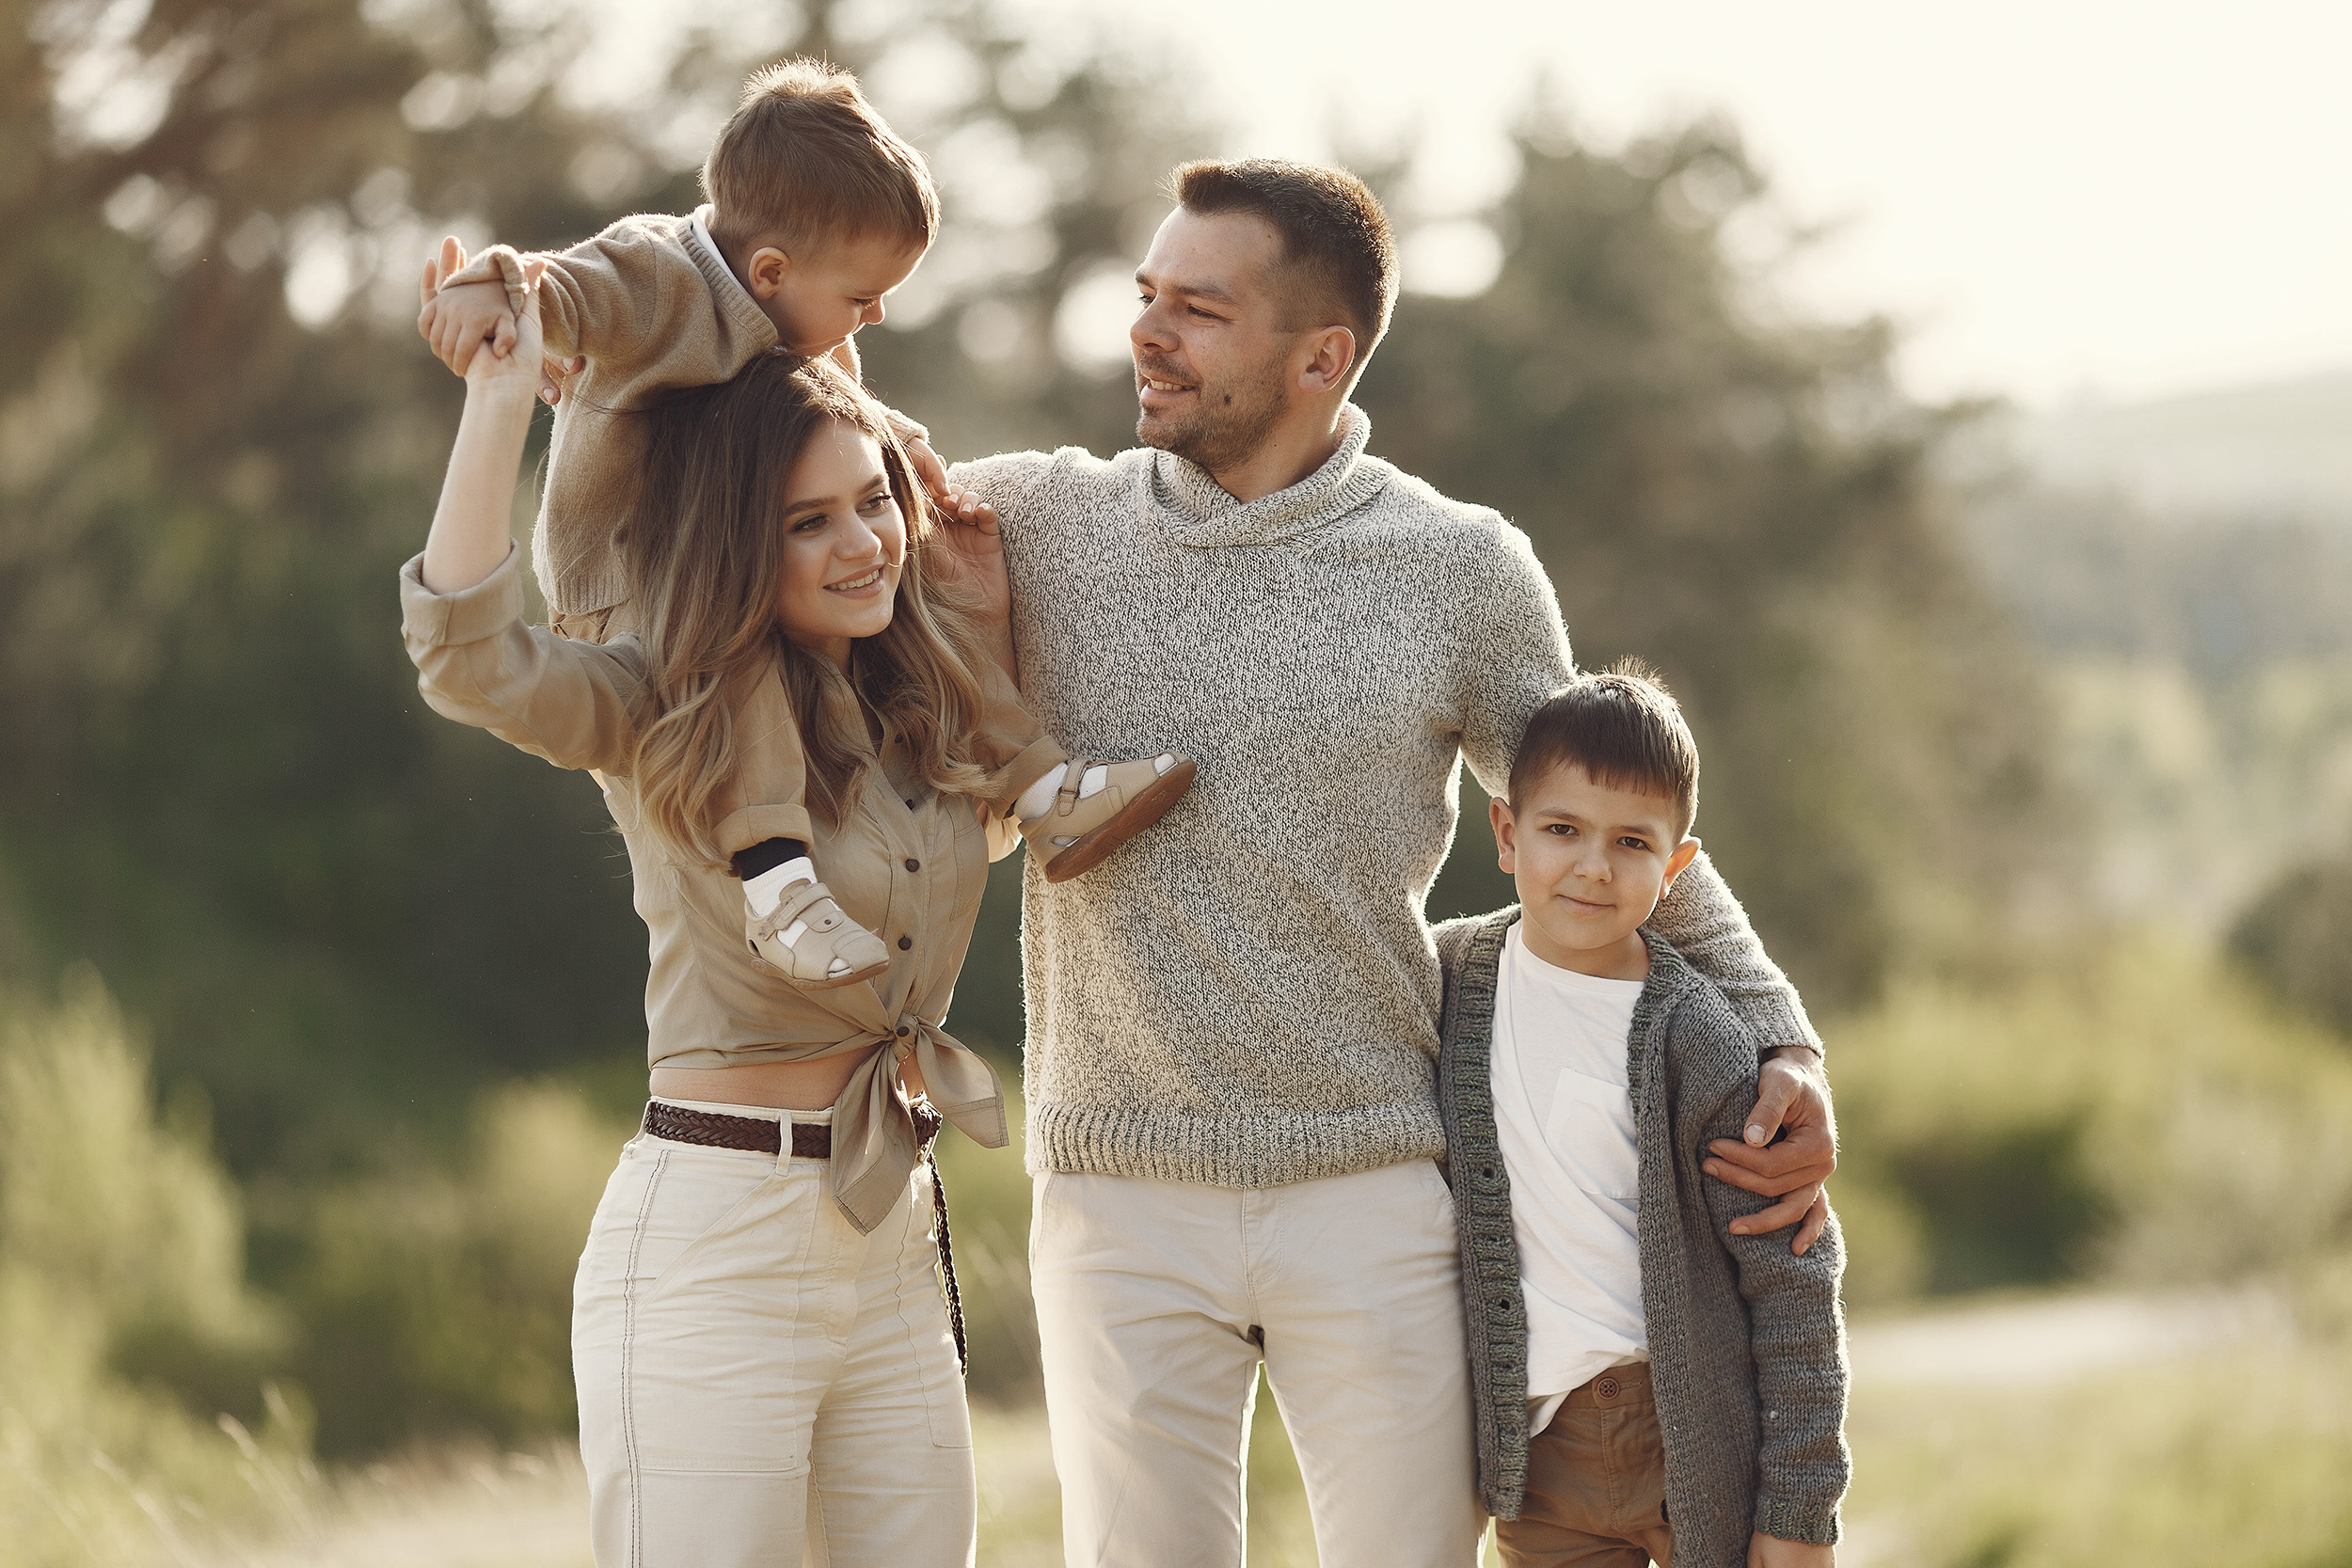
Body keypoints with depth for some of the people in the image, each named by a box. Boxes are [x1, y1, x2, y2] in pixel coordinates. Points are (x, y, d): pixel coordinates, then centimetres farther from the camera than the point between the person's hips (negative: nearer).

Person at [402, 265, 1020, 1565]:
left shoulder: (933, 710, 10)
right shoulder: (656, 716, -7)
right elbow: (465, 656, -24)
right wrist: (500, 395, -26)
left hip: (896, 1250, 6)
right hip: (709, 1250, -6)